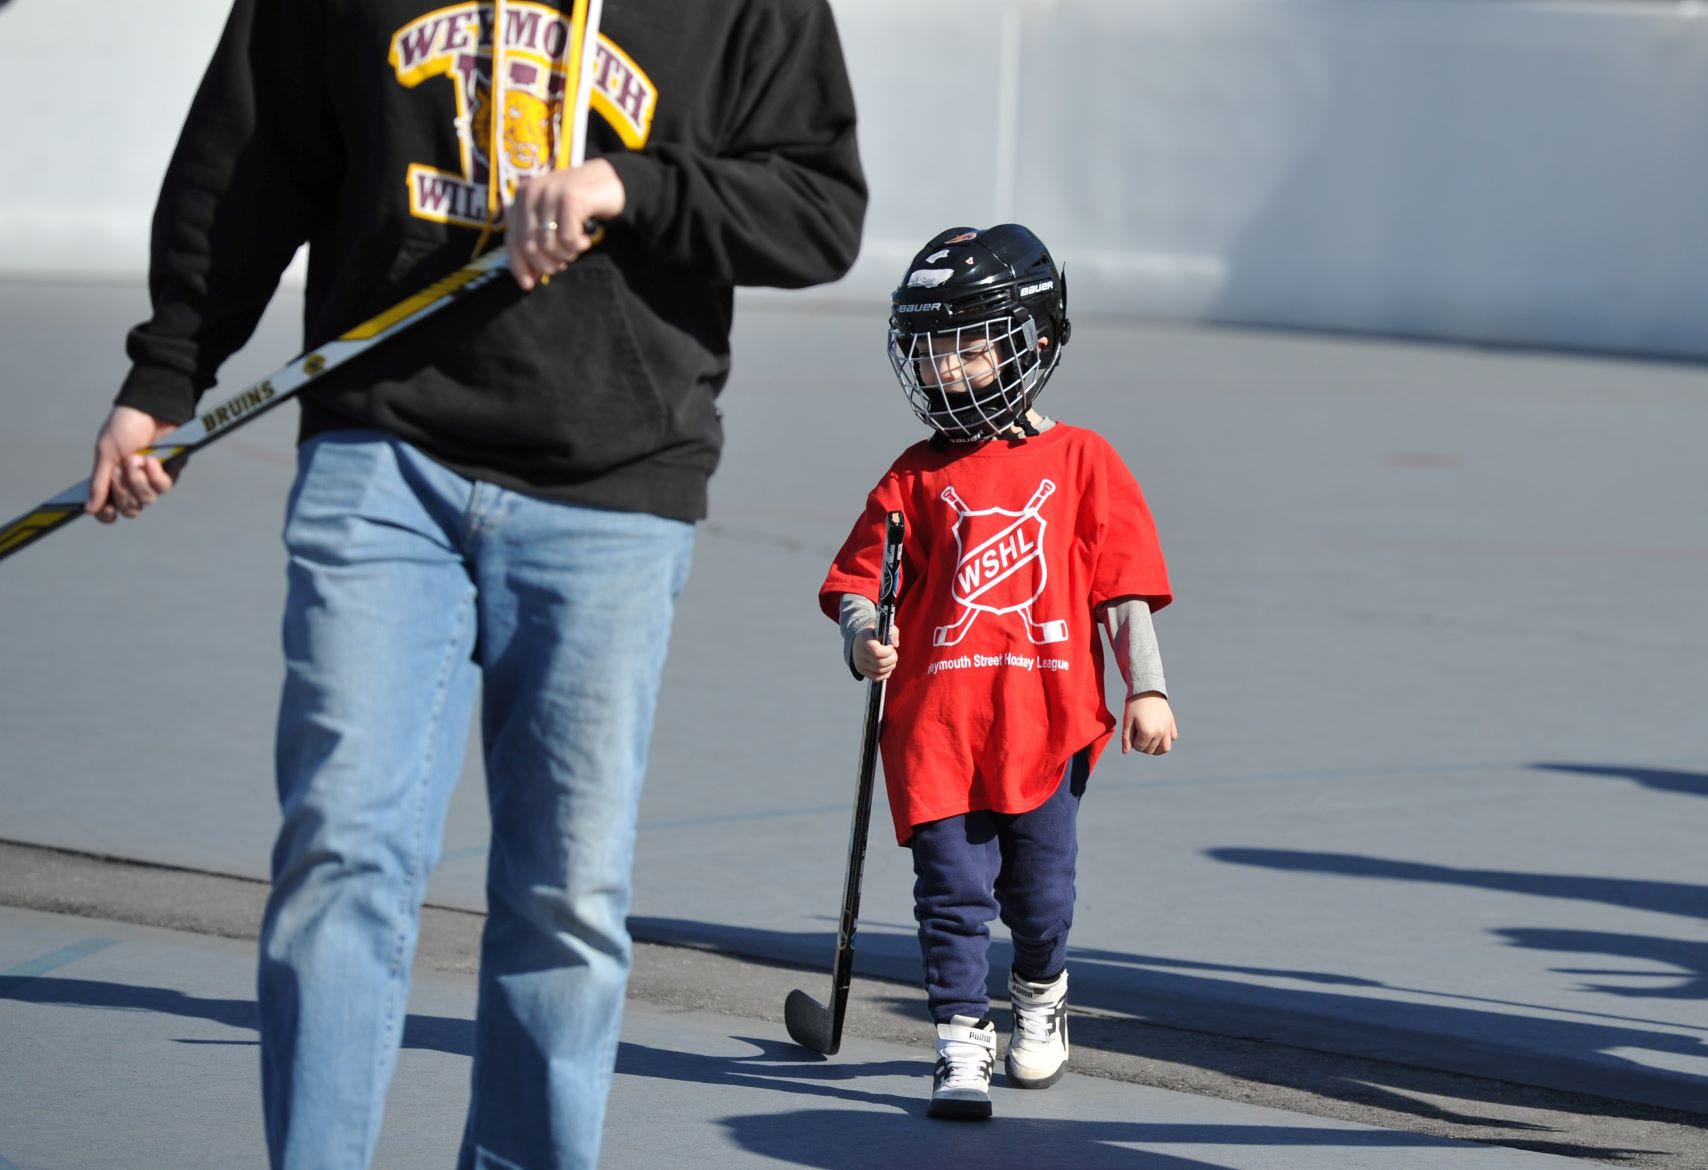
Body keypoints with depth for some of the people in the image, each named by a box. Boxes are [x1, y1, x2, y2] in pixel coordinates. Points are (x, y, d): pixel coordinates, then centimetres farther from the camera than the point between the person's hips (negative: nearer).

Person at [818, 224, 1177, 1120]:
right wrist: (862, 637, -12)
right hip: (936, 718, 0)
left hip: (1046, 718, 0)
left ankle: (1040, 994, 36)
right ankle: (961, 1043, 1)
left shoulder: (1078, 462, 5)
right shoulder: (919, 476, 7)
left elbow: (1124, 585, 5)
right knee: (952, 888, -5)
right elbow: (859, 577, 8)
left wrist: (1147, 688, 1)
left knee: (1040, 891, 7)